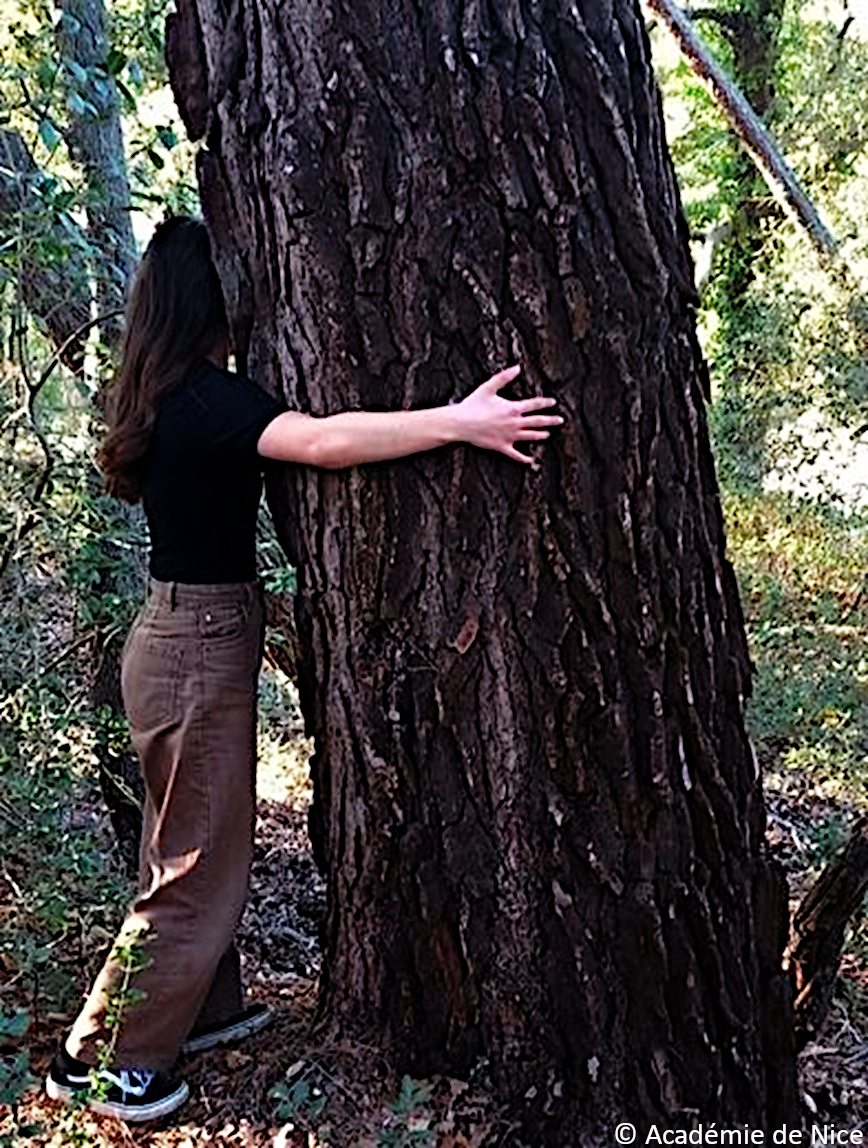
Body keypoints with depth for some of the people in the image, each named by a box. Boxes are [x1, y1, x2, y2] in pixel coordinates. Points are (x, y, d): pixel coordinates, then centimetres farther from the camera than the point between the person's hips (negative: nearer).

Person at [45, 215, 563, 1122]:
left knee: (203, 846, 22)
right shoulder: (208, 398, -21)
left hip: (185, 639, 10)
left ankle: (200, 1009, 39)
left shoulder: (172, 397, 9)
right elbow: (323, 441, -38)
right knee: (197, 867, 4)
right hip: (199, 652, -9)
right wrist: (458, 421, -38)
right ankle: (98, 1062, 19)